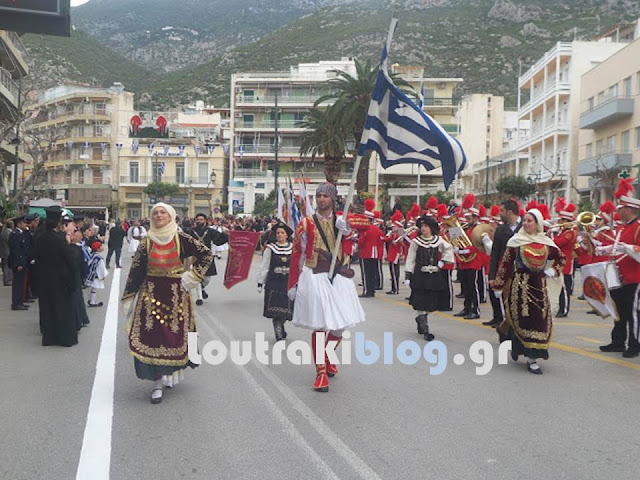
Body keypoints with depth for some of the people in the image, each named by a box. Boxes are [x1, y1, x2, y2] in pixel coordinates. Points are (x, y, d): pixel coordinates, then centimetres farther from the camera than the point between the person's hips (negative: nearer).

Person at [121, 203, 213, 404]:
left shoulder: (181, 238, -3)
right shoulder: (146, 241, 2)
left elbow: (207, 255, -2)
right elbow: (136, 270, 3)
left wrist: (192, 276, -6)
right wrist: (128, 298, 2)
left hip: (176, 295, -1)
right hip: (151, 293, 1)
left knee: (176, 334, 6)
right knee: (151, 336, -5)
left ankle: (172, 373, 28)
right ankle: (157, 383, 3)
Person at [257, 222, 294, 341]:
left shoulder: (292, 248, 5)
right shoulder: (270, 248, 1)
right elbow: (264, 266, 4)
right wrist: (260, 282, 1)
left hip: (288, 282, 2)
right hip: (273, 283, -2)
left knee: (286, 308, 5)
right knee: (275, 308, -6)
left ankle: (280, 326, 32)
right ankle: (279, 334, 0)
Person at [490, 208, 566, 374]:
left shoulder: (546, 242, 6)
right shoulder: (516, 241, -2)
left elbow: (561, 258, 21)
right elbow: (505, 264, -3)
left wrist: (553, 270, 3)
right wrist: (498, 286, -5)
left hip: (539, 285, 3)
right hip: (520, 284, -3)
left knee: (540, 319, 2)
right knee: (522, 319, -5)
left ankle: (532, 356, 14)